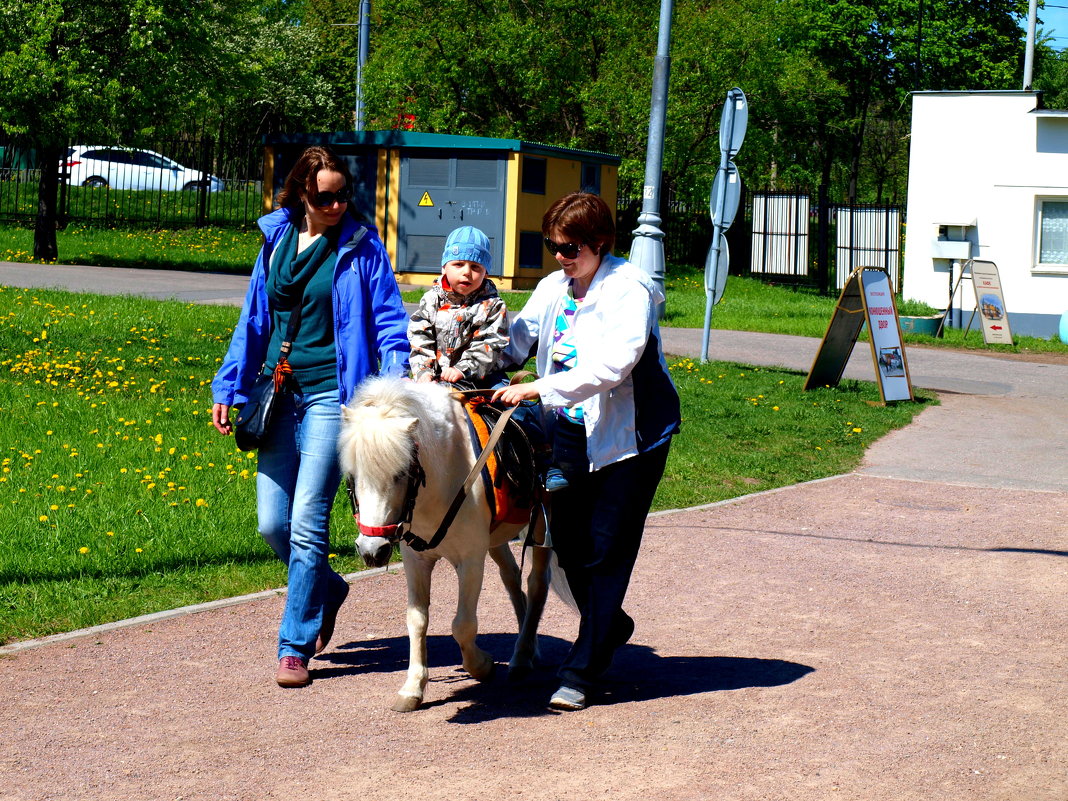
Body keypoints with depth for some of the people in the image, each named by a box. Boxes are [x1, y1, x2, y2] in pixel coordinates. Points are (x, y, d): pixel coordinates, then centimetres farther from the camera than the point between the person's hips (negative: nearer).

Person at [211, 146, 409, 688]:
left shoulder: (361, 245, -3)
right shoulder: (277, 240, 9)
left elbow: (389, 321, -2)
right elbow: (253, 321, 15)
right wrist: (228, 389, 12)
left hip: (331, 395, -4)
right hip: (281, 395, 5)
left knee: (307, 524, -7)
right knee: (271, 525, 5)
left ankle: (295, 646, 4)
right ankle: (327, 589, 34)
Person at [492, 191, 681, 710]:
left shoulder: (629, 291, -15)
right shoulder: (553, 289, 8)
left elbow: (613, 364, -27)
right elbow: (515, 339, 10)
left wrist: (541, 389, -32)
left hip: (627, 437, -7)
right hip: (570, 431, 7)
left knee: (607, 552, -3)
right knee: (566, 540, 11)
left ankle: (580, 674, 1)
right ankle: (610, 627, 38)